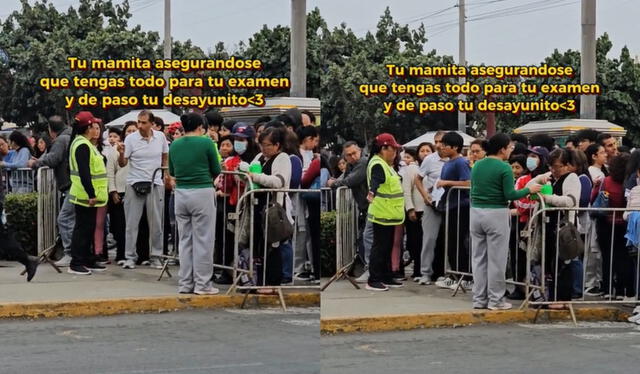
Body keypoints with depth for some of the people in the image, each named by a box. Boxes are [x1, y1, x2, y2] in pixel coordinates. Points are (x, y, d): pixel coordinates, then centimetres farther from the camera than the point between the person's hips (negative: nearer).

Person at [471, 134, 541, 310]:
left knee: (478, 257, 10)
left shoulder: (477, 166, 9)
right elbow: (510, 195, -12)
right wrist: (529, 190, 1)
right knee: (496, 259, 1)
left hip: (476, 212, 6)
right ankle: (495, 300, 5)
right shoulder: (504, 168, -10)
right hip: (496, 214, -6)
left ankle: (479, 299, 13)